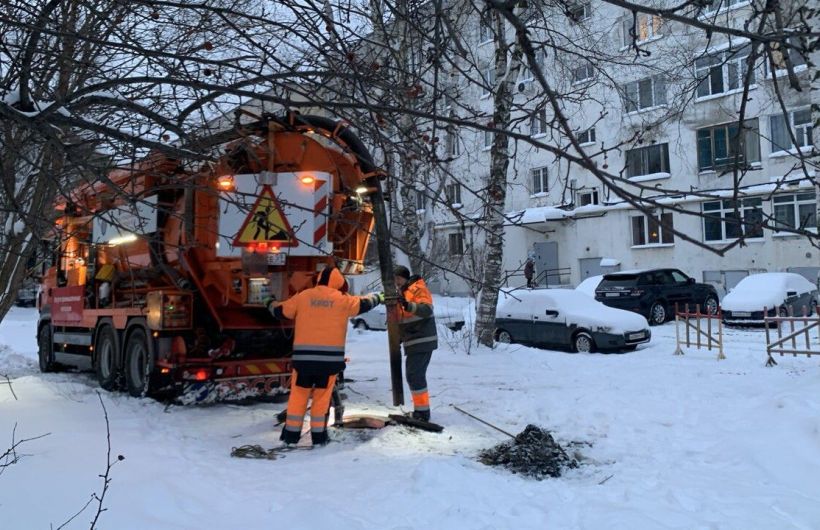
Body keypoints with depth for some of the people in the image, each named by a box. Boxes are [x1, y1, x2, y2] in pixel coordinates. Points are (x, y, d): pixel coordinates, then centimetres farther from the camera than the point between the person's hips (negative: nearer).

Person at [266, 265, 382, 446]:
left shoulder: (303, 296, 5)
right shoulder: (342, 299, 3)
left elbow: (280, 312, 14)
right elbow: (364, 304, 18)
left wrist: (269, 303, 36)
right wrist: (378, 297, 38)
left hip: (303, 356, 1)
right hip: (330, 357, -1)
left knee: (298, 394, 10)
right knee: (322, 395, 9)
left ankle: (291, 433, 13)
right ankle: (318, 435, 13)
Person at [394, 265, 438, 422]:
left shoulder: (418, 289, -10)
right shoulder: (403, 292, 20)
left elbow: (427, 309, -27)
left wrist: (408, 305, -41)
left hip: (422, 341, -10)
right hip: (413, 342, 10)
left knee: (415, 375, -13)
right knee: (413, 375, 13)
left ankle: (423, 412, -9)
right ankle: (420, 409, 22)